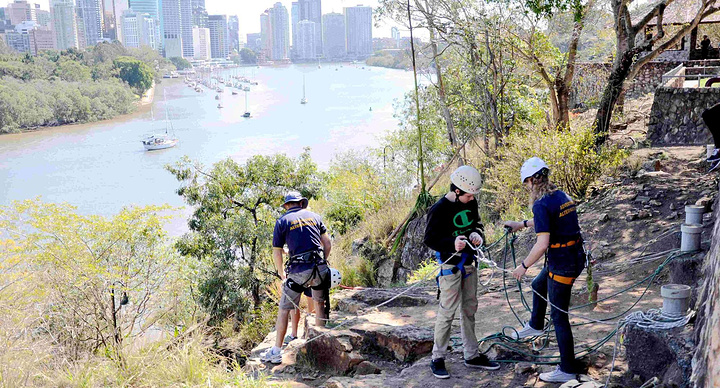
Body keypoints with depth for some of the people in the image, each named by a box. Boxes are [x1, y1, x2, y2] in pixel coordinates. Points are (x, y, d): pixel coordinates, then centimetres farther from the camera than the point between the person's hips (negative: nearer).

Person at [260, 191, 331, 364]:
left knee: (284, 310, 7)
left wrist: (282, 274, 19)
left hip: (298, 271, -3)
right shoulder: (314, 216, 13)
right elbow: (328, 244, 13)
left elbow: (277, 253, 5)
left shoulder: (282, 221, 5)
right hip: (320, 269, 3)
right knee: (319, 305, 21)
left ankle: (277, 351, 9)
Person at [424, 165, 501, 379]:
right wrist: (452, 243, -32)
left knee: (469, 309, 15)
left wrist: (477, 234, -6)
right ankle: (437, 359, 8)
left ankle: (471, 355, 26)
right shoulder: (439, 209, -19)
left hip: (469, 263, 8)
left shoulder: (470, 202, 2)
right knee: (447, 312, -4)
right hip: (450, 265, -7)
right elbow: (430, 239, -16)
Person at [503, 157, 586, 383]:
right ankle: (535, 326, 55)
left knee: (559, 316, 2)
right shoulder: (562, 196, 7)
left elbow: (542, 244, -24)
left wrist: (523, 266, -12)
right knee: (538, 286, 31)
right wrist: (522, 224, 31)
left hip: (562, 264, -9)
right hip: (576, 257, 9)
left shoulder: (541, 205, -21)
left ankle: (567, 371, 11)